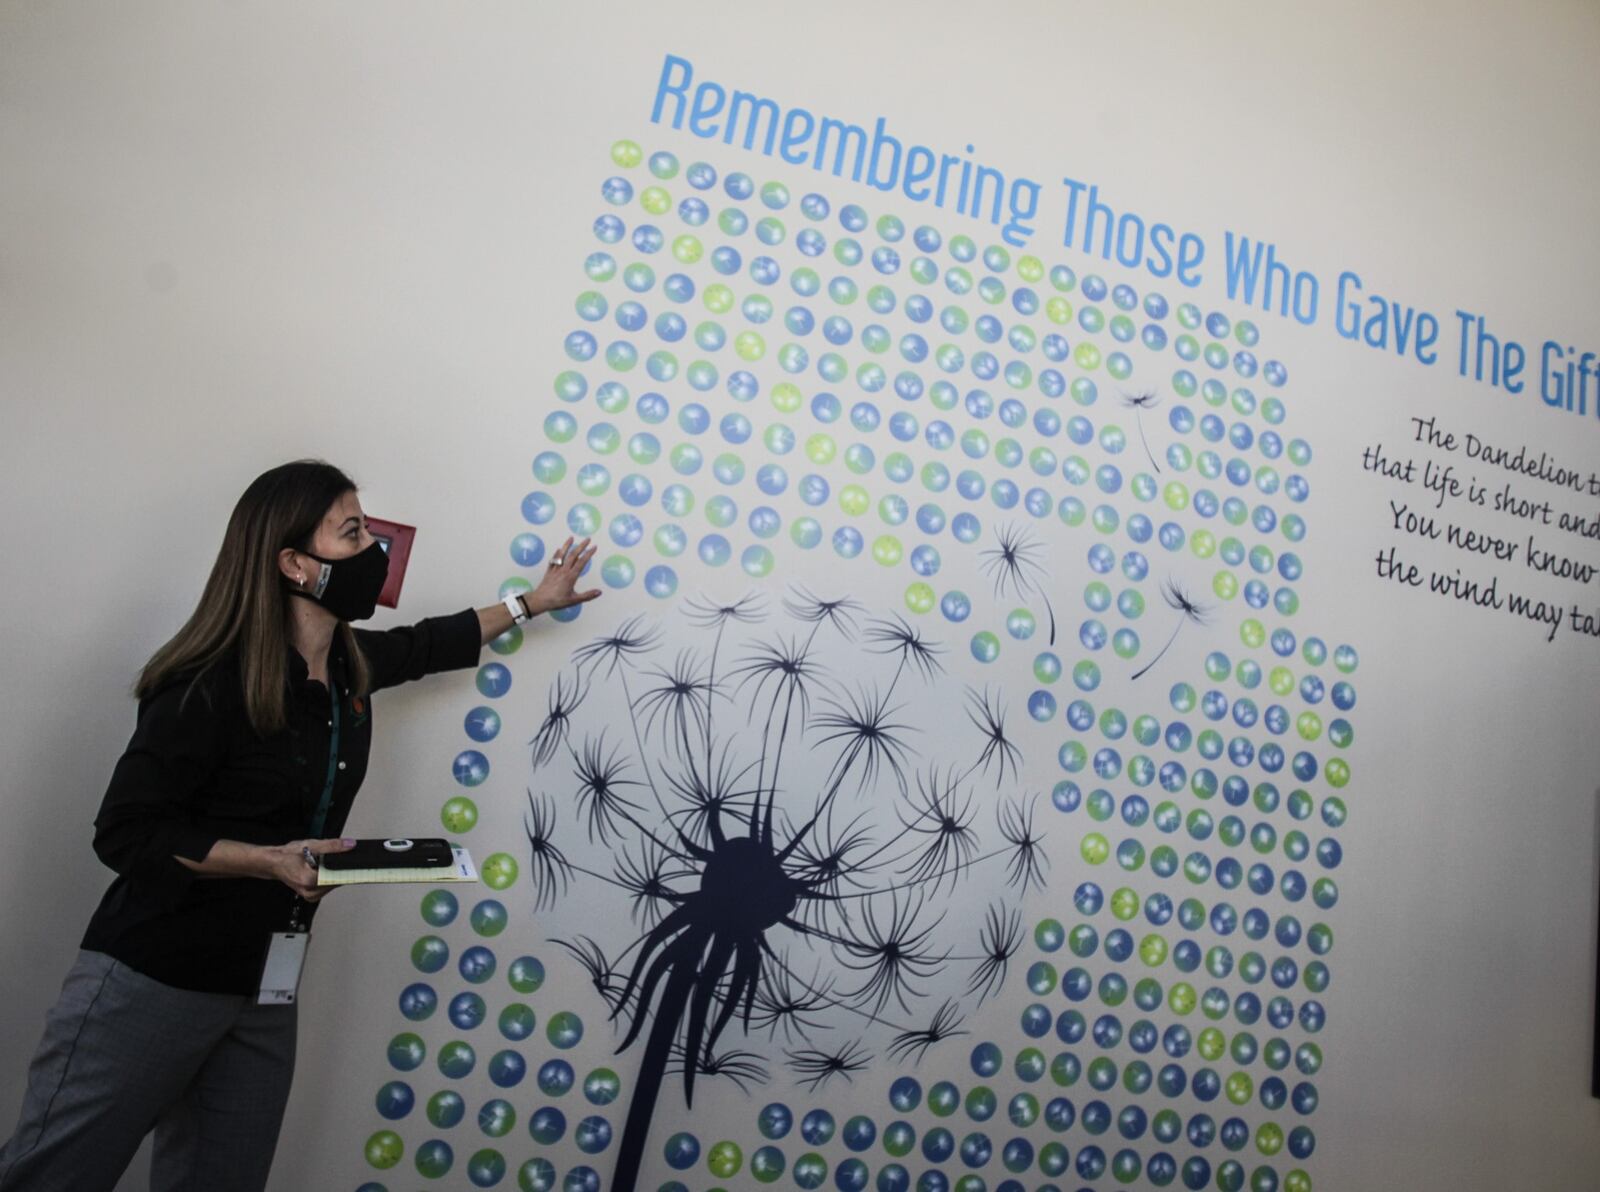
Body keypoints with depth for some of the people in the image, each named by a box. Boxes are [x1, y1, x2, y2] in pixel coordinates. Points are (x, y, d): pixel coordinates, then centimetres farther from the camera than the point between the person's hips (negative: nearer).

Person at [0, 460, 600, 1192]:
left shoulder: (350, 664, 2)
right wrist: (271, 860, -27)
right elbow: (126, 833, -16)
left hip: (264, 984, 7)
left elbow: (426, 645, 24)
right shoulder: (212, 685, -20)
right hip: (153, 981, -7)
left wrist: (533, 602, 27)